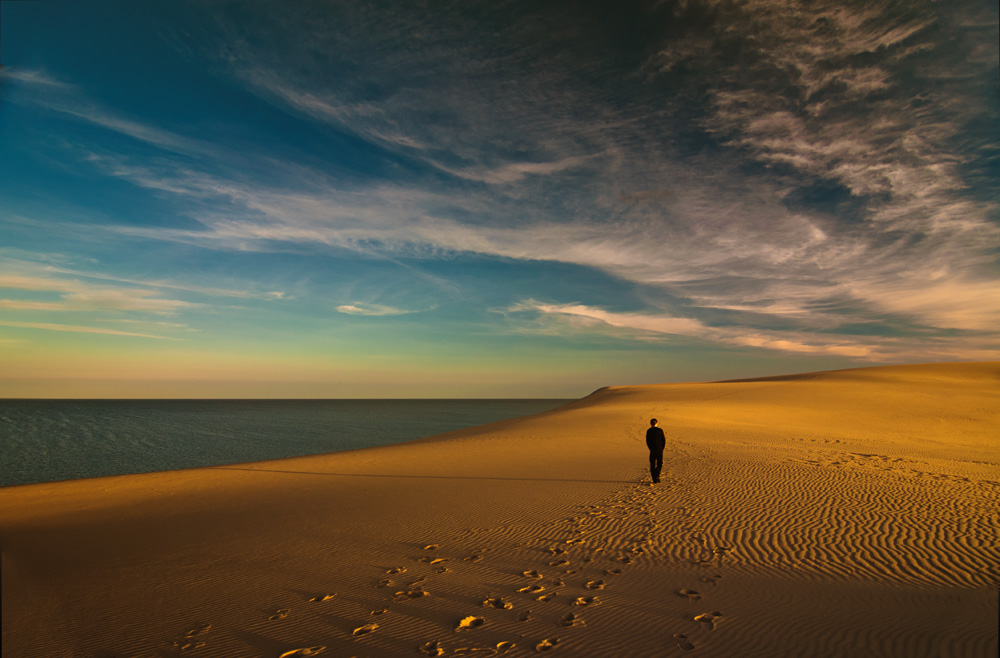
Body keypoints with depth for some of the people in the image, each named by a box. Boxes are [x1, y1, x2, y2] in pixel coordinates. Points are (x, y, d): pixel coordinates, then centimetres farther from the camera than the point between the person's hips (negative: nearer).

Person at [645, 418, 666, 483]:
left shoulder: (648, 431, -4)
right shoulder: (660, 430, -2)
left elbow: (647, 441, -3)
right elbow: (664, 440, -1)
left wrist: (650, 448, 10)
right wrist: (662, 448, 11)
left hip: (652, 450, -1)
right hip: (660, 450, 1)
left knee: (652, 465, 7)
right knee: (660, 464, 16)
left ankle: (655, 479, 2)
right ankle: (657, 475, -4)